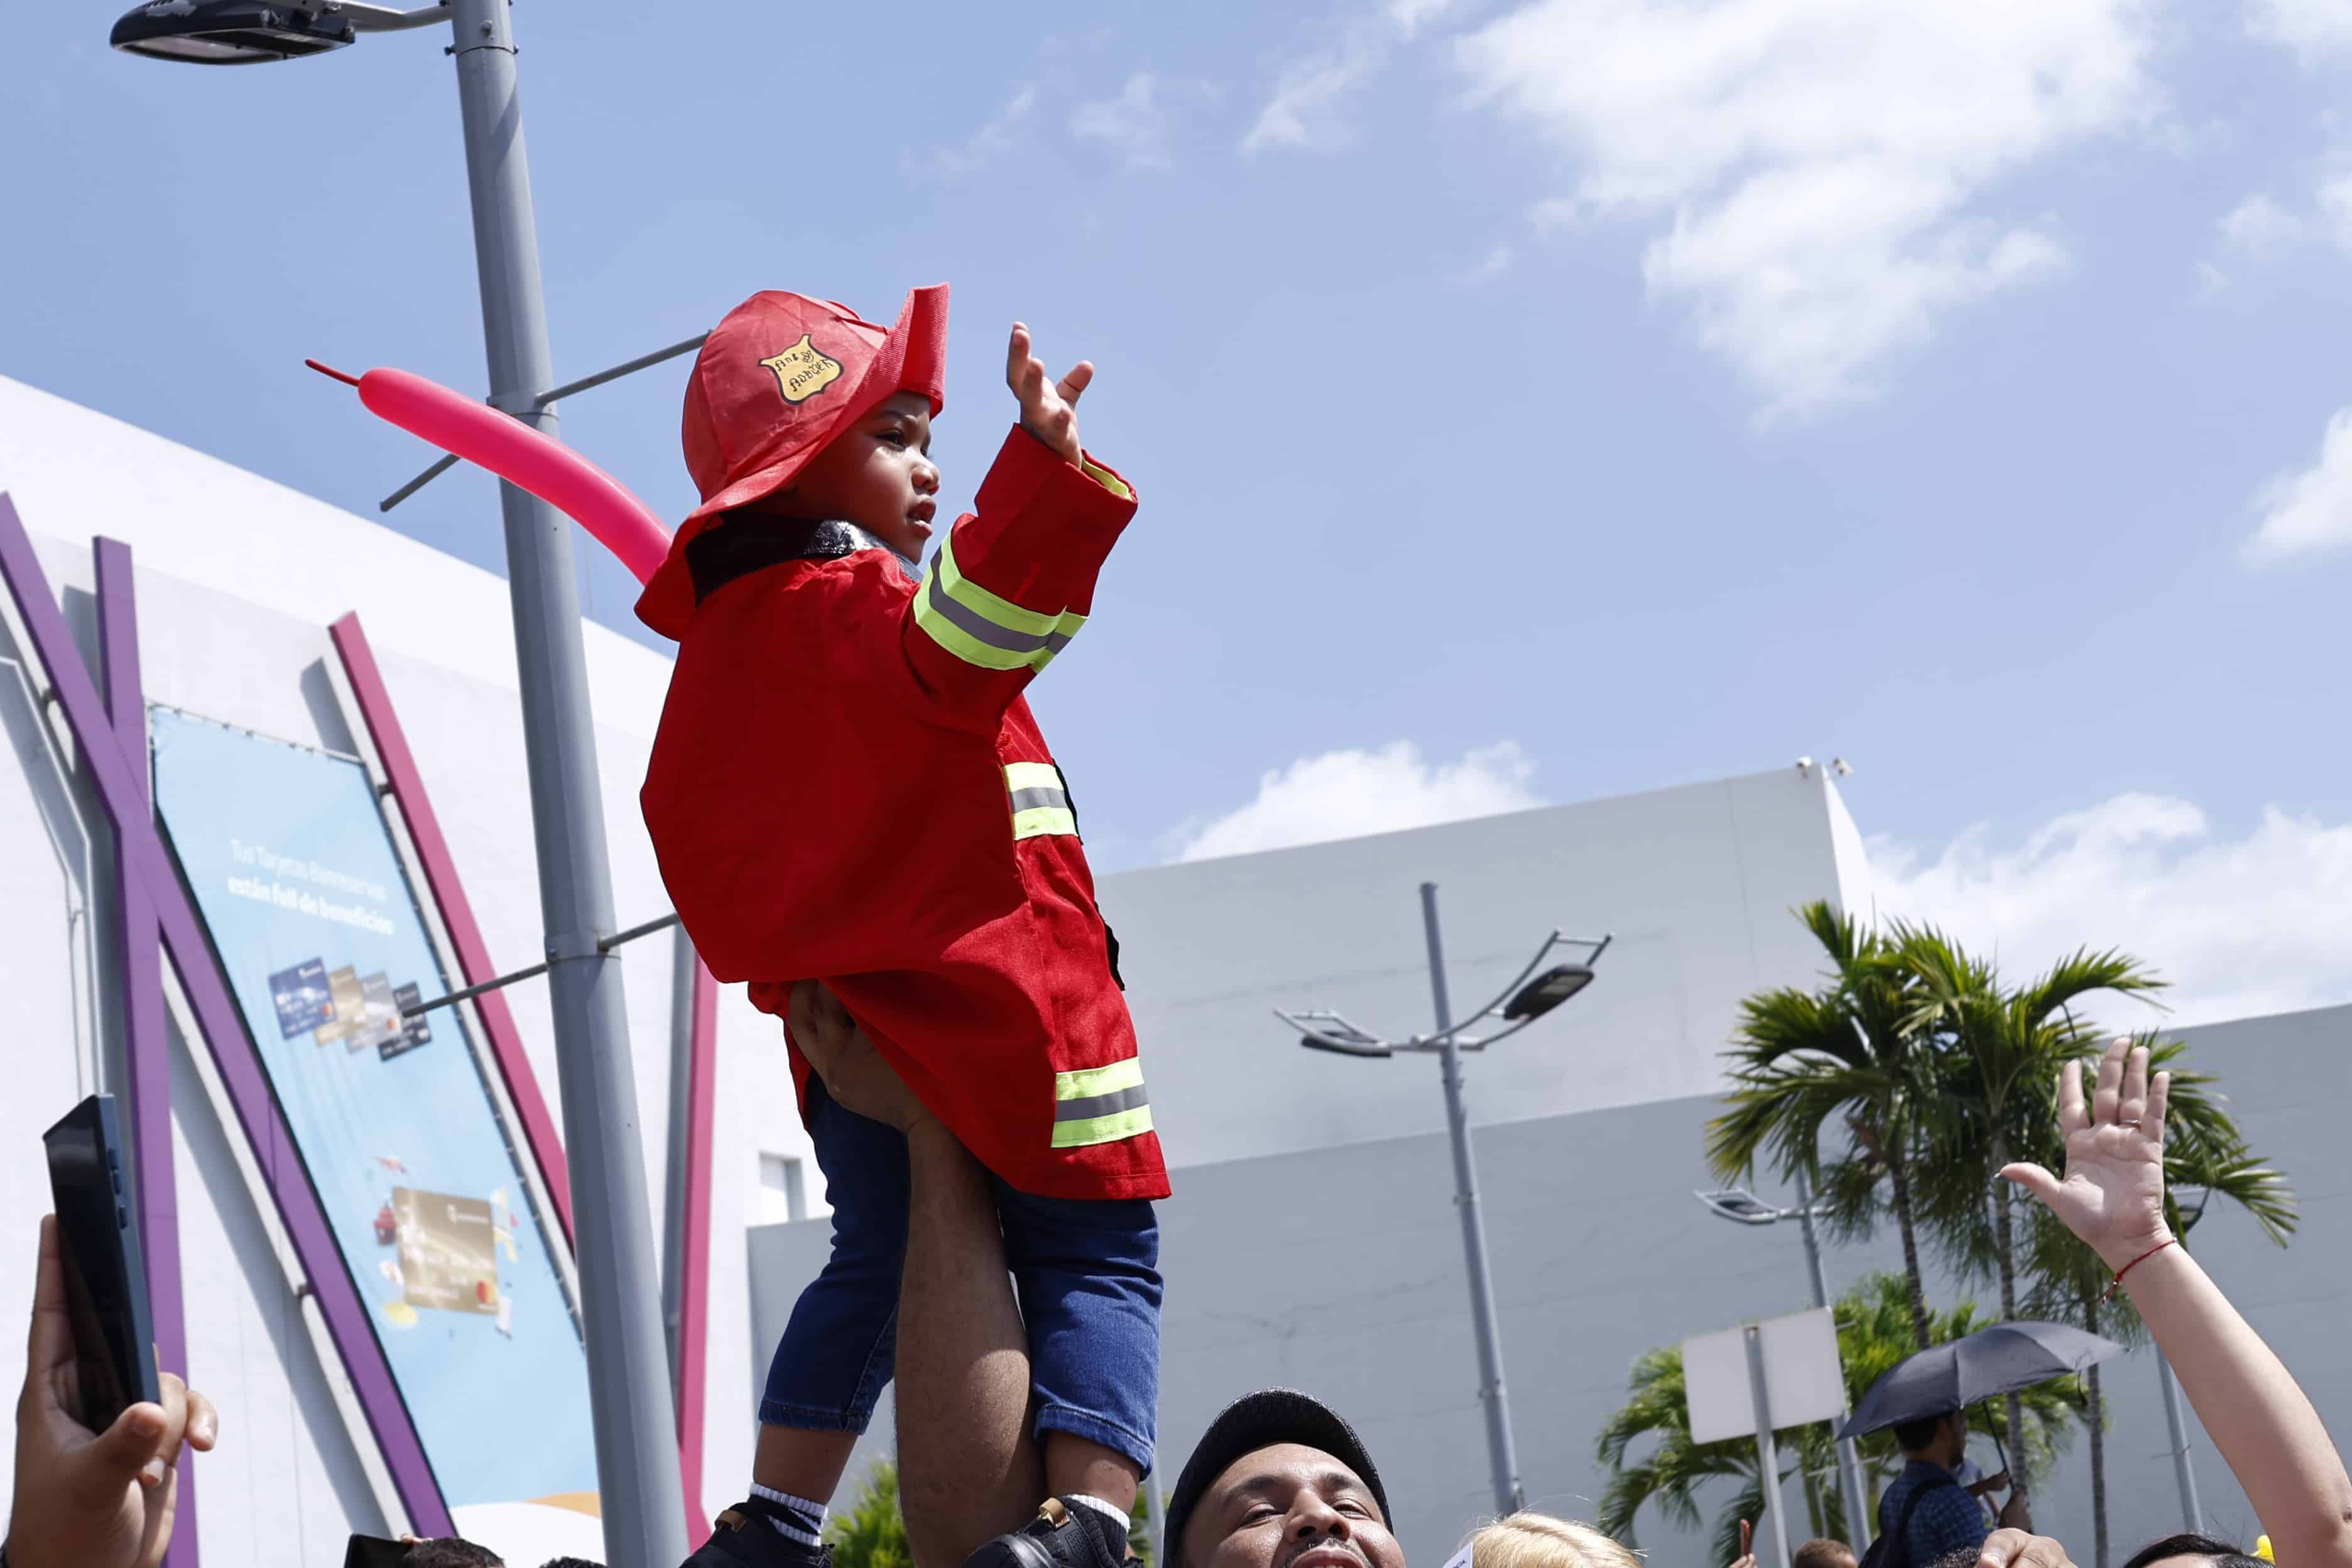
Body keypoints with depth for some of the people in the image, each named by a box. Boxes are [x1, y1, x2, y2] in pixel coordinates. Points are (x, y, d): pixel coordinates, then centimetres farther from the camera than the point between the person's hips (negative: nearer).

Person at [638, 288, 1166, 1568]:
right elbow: (962, 649, -36)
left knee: (874, 1261, 20)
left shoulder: (728, 624, 16)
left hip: (839, 1014, 8)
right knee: (1097, 1261, -4)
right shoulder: (847, 602, -12)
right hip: (993, 1003, -8)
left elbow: (696, 833, 25)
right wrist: (1046, 462, -44)